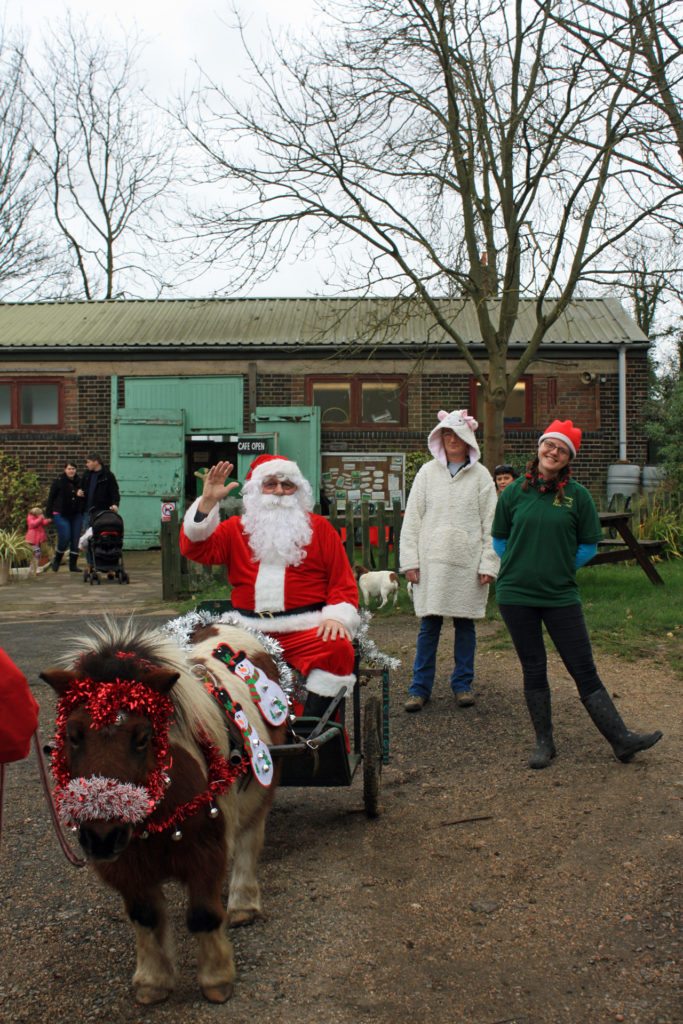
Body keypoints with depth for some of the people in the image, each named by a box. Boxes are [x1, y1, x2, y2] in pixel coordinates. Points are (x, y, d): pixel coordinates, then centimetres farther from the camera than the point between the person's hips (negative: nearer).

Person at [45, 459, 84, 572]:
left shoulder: (79, 482, 8)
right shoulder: (58, 481, -2)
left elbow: (83, 499, 19)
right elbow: (51, 498, -2)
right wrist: (49, 514, -6)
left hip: (76, 515, 4)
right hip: (61, 515, -4)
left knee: (75, 540, 1)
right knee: (64, 538, -12)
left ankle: (73, 565, 9)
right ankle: (57, 560, 12)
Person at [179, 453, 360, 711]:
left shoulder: (319, 528, 14)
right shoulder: (236, 528, 17)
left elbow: (343, 583, 9)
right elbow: (196, 549, 2)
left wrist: (336, 617, -9)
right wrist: (207, 502, -6)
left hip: (305, 629, -2)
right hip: (248, 629, 2)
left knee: (337, 649, -30)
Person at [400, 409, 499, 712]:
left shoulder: (480, 476, 5)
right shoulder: (427, 473, 7)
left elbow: (490, 524, 4)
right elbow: (412, 519, 6)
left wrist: (488, 564, -4)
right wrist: (410, 560, -1)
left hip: (468, 562, 0)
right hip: (432, 561, 0)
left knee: (465, 623, 8)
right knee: (429, 625, 1)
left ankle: (462, 684, 21)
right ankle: (420, 687, 11)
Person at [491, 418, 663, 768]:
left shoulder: (577, 495, -1)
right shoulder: (515, 492, 1)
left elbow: (588, 545, 8)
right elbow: (499, 539, 13)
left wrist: (561, 567, 0)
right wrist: (520, 567, 2)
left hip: (561, 595, 0)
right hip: (516, 596, 1)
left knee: (584, 670, 1)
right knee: (533, 670, 8)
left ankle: (622, 740, 8)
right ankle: (544, 743, 20)